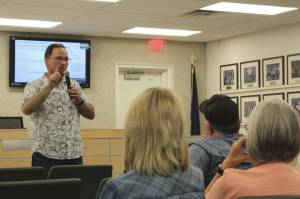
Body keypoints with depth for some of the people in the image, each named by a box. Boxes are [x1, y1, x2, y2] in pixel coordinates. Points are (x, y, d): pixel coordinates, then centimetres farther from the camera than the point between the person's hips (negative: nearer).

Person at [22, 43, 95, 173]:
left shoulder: (74, 85, 13)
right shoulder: (34, 86, 0)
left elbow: (91, 114, 13)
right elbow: (26, 109, -18)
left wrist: (79, 100, -5)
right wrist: (49, 87, -22)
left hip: (74, 156, 4)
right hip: (46, 156, -4)